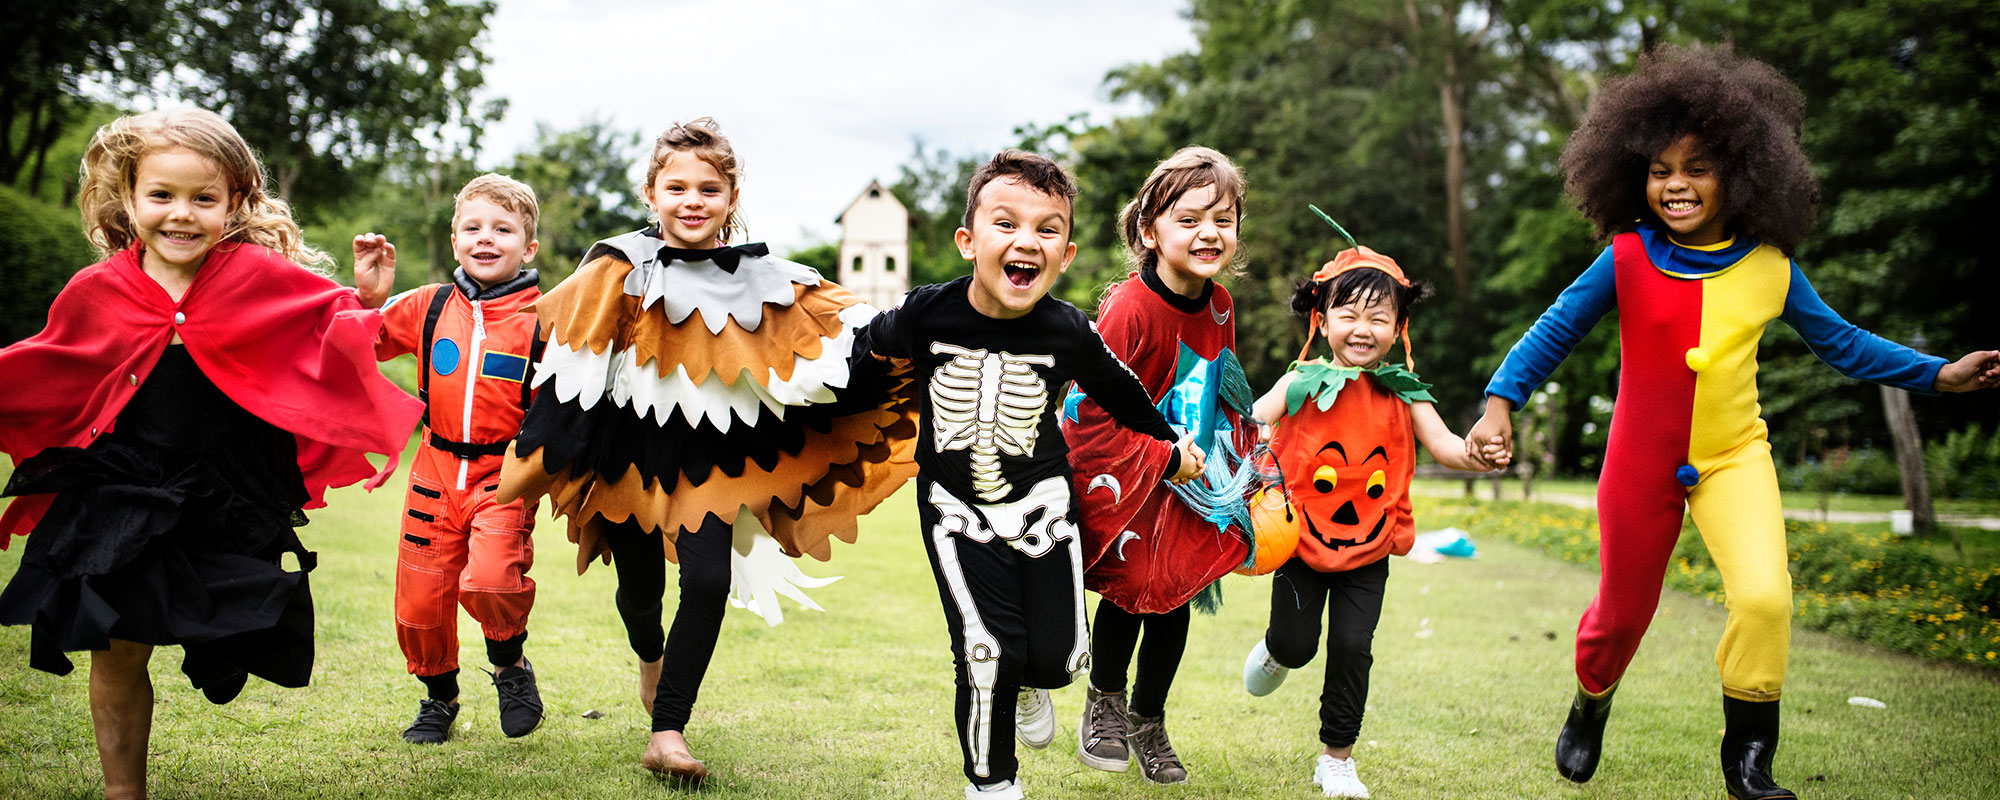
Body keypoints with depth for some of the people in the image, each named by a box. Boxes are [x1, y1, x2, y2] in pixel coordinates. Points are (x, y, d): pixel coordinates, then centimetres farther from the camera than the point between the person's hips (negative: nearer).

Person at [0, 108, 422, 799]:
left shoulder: (262, 277, -7)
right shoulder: (96, 292, 0)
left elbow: (336, 324, 1)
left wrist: (368, 298, -19)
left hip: (228, 501, -1)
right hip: (118, 498, 1)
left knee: (227, 648, 6)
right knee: (117, 653, 7)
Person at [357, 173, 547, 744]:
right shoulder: (430, 306, 5)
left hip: (505, 473, -4)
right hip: (437, 469, 4)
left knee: (489, 580, -25)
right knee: (420, 597, 8)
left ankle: (510, 664, 8)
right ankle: (439, 697, 35)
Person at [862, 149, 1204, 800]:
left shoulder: (1070, 333, -14)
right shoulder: (927, 313, -17)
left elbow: (1121, 395, 6)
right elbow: (870, 347, 7)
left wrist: (1173, 444, 18)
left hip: (1042, 502, 2)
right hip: (957, 506, -1)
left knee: (1056, 656, -3)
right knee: (987, 649, -16)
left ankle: (1028, 683, 37)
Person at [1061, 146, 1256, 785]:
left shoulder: (1218, 305, -3)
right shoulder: (1130, 308, -25)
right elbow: (1094, 409, -23)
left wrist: (1235, 455, 7)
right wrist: (1165, 458, -22)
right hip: (1123, 474, -6)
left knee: (1175, 597, 10)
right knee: (1129, 586, -5)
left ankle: (1149, 724, 29)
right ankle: (1104, 704, 22)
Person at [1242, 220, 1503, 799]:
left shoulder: (1403, 393, -2)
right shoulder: (1304, 383, -7)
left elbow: (1440, 443, -11)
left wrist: (1474, 454, -33)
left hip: (1368, 548, 1)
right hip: (1302, 536, -1)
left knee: (1352, 645, -2)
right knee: (1297, 643, 1)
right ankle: (1275, 650, 41)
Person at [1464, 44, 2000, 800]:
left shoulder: (1769, 267, -5)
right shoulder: (1627, 259, -12)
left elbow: (1839, 342, 7)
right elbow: (1555, 329, -7)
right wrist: (1501, 400, -19)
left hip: (1733, 458, 1)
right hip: (1641, 463, -1)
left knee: (1764, 596, -21)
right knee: (1621, 613, 12)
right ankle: (1589, 708, 45)